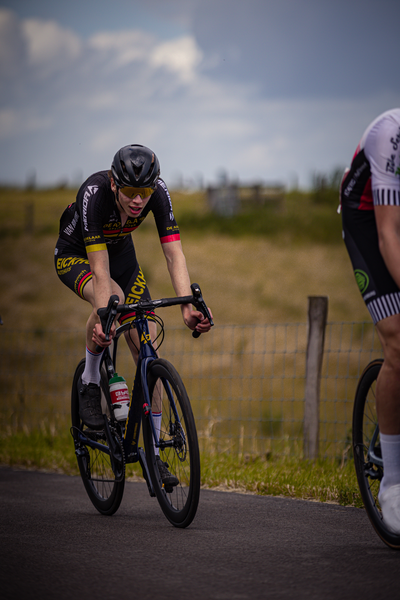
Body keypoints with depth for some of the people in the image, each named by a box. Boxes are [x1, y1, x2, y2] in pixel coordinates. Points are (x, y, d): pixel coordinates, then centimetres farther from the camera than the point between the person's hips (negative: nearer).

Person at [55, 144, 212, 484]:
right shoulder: (94, 193, -37)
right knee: (113, 296, -39)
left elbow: (174, 253, -31)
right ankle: (90, 383, -13)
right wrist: (102, 319, -51)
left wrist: (188, 307, -44)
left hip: (121, 252, 4)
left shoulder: (158, 192, -28)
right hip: (75, 255, -4)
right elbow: (100, 268, -40)